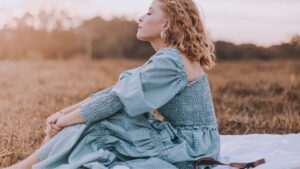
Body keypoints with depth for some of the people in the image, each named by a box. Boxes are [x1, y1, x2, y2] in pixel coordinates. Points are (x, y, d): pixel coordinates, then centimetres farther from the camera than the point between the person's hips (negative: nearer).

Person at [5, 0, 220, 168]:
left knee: (97, 125, -13)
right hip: (177, 137, 8)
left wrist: (65, 120, -8)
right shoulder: (169, 57, 9)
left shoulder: (170, 61, -21)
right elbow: (119, 91, 6)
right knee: (95, 117, -1)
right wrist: (64, 113, -1)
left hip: (189, 148, -8)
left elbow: (117, 99, -20)